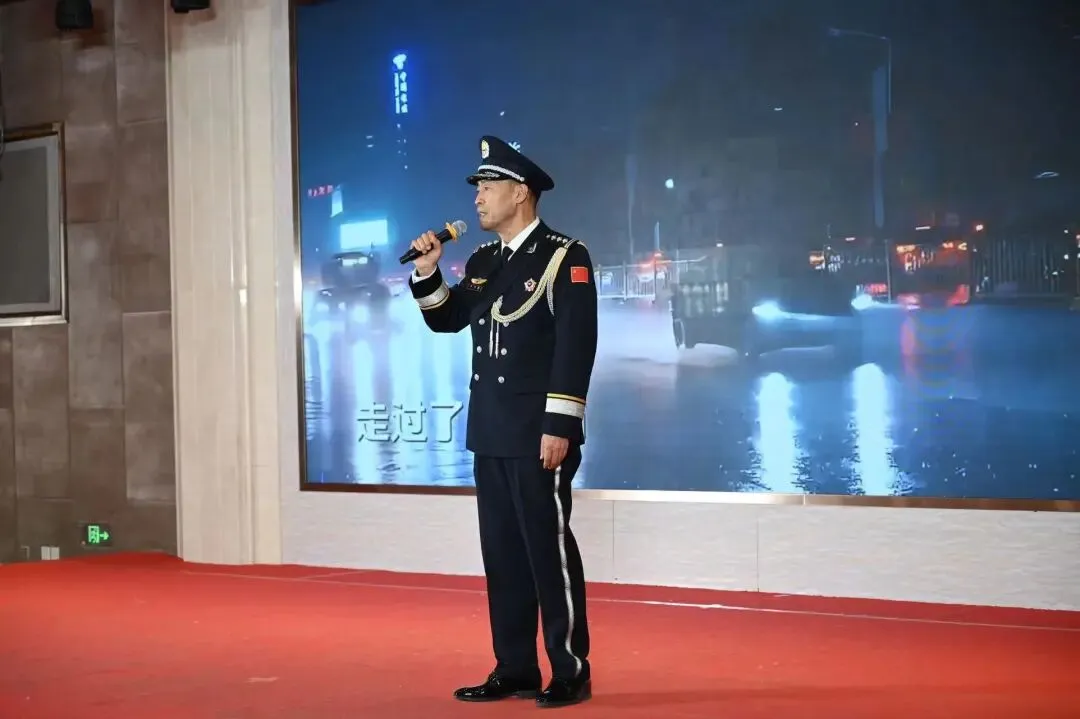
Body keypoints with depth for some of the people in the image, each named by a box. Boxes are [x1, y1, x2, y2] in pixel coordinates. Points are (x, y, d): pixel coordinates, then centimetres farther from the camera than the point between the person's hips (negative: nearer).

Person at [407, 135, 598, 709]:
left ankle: (571, 672, 5)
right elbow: (446, 319, 22)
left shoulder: (565, 258, -9)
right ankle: (514, 670, 17)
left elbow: (576, 347, -15)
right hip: (491, 434, 8)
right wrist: (427, 273, 4)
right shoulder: (482, 262, 13)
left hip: (538, 435, -8)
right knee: (502, 552, 10)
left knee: (548, 548, -4)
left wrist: (559, 427, -20)